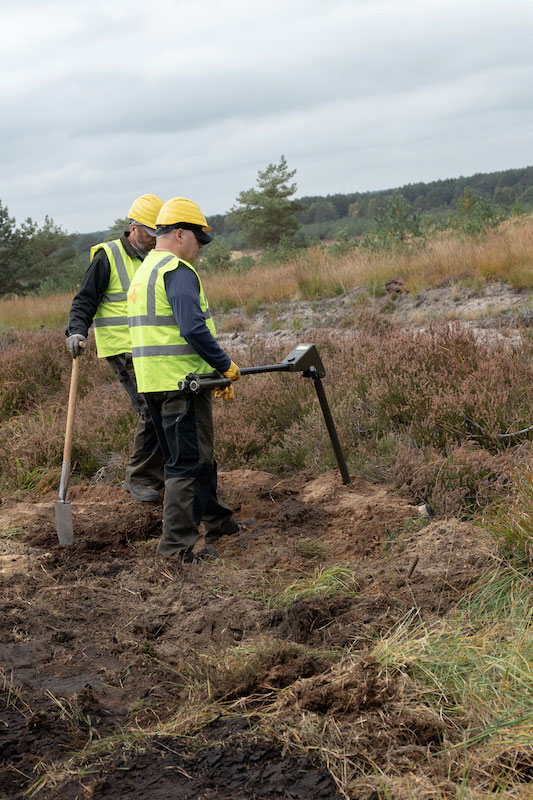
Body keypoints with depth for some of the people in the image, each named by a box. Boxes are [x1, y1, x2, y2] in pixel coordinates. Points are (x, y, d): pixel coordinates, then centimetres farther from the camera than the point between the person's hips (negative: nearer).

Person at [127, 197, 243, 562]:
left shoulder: (144, 271, 20)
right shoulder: (178, 271, -13)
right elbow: (193, 329, -24)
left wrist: (215, 370, 21)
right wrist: (226, 365, -12)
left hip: (153, 381, 10)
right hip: (181, 381, -10)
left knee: (198, 453, 21)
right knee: (189, 461, -4)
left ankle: (216, 521, 34)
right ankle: (178, 543, -1)